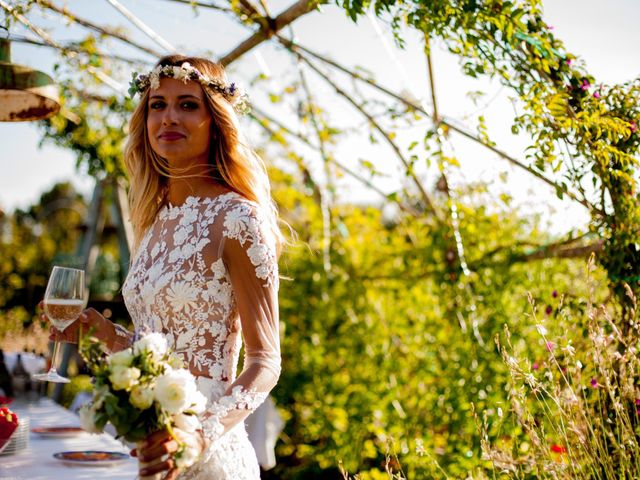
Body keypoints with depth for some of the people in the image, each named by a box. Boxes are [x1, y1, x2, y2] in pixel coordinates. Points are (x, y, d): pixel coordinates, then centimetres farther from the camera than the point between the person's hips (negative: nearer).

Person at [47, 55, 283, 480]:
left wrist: (202, 433, -27)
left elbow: (264, 363, -14)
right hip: (150, 444, 7)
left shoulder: (237, 217, -14)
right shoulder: (156, 218, 7)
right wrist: (105, 333, 2)